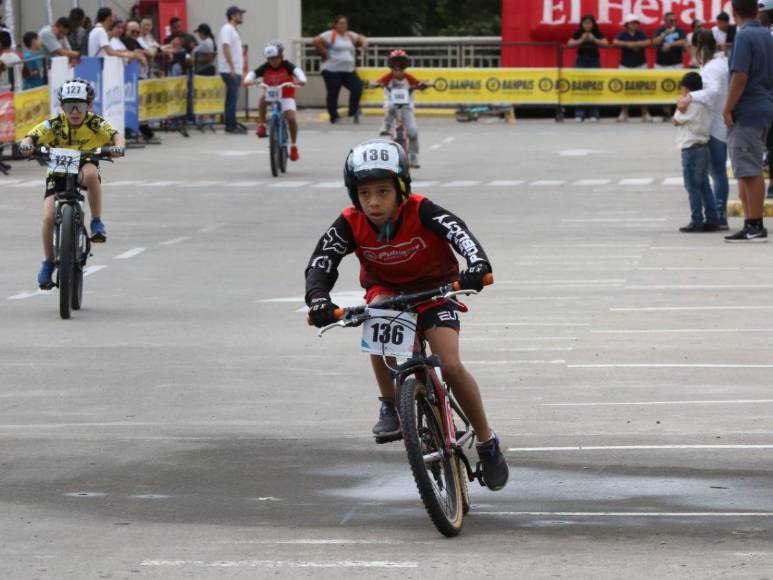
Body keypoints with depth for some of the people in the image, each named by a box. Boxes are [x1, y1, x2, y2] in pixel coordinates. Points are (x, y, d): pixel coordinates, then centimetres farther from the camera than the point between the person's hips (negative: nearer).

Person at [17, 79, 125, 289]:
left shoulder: (96, 124, -15)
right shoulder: (54, 125, -14)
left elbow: (117, 136, -27)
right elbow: (31, 137, -23)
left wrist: (118, 147, -51)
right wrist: (26, 145, -47)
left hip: (84, 168, -1)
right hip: (58, 172, 1)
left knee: (91, 173, -39)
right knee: (49, 217, -17)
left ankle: (97, 223, -23)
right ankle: (48, 263, 4)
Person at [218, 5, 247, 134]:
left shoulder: (233, 30, 19)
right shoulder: (227, 29, -11)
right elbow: (226, 48, -20)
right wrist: (232, 67, -23)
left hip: (235, 70, 10)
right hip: (230, 70, -10)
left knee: (233, 97, 11)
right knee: (232, 97, -10)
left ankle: (232, 124, 15)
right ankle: (231, 126, -9)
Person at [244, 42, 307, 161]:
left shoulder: (286, 65, -13)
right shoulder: (265, 67, -7)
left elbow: (297, 71, -30)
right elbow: (253, 73, -17)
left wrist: (301, 79, -52)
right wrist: (248, 80, -41)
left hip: (286, 97, -1)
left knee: (291, 118, -21)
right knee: (263, 99, -33)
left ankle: (294, 146, -2)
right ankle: (262, 125, -17)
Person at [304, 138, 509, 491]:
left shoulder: (421, 212, -28)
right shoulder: (351, 225, -20)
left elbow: (459, 233, -42)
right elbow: (320, 263, -27)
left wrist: (477, 264, -63)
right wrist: (318, 300, -48)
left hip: (433, 289, -2)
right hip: (386, 288, 2)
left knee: (450, 366, -20)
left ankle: (487, 442, 2)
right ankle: (390, 406, -20)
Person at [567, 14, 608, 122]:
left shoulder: (597, 33, 1)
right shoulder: (578, 33, 0)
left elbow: (606, 43, -11)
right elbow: (570, 44, -10)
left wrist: (594, 39, -22)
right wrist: (581, 40, -21)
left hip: (594, 60, 0)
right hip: (581, 60, 0)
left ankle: (594, 113, 6)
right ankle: (579, 113, -3)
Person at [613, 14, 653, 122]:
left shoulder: (641, 34, 2)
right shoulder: (623, 34, 1)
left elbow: (648, 43, -13)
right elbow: (615, 42, -14)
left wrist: (634, 44, -19)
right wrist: (628, 44, -21)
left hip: (640, 65, 0)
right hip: (625, 65, 0)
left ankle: (645, 113, 3)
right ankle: (624, 113, 7)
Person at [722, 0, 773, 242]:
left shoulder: (744, 37, -14)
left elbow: (740, 77, -20)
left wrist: (728, 109, -15)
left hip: (747, 112, -9)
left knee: (750, 171, -6)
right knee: (750, 170, 14)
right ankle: (753, 224, 16)